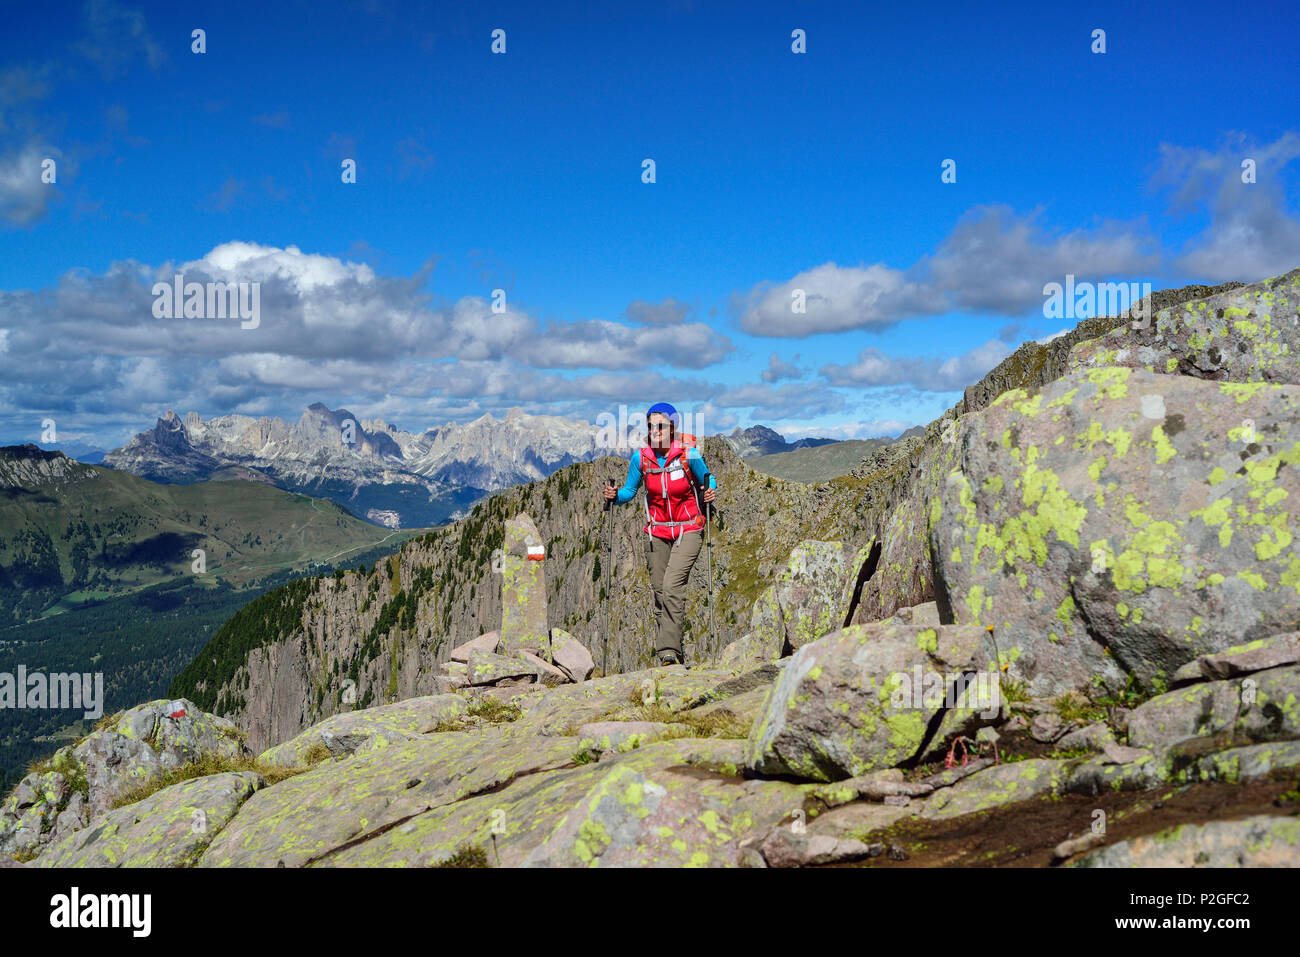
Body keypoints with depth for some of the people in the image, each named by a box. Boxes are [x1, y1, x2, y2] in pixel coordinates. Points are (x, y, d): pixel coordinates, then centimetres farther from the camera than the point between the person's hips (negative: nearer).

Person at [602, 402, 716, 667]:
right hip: (656, 531, 4)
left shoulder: (688, 455, -12)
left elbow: (708, 480, 3)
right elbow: (629, 491, 8)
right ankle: (667, 653, 15)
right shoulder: (641, 458, -4)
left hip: (688, 529, -4)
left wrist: (710, 492, -19)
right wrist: (615, 496, -12)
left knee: (672, 585, -20)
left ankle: (669, 651, -19)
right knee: (659, 591, 4)